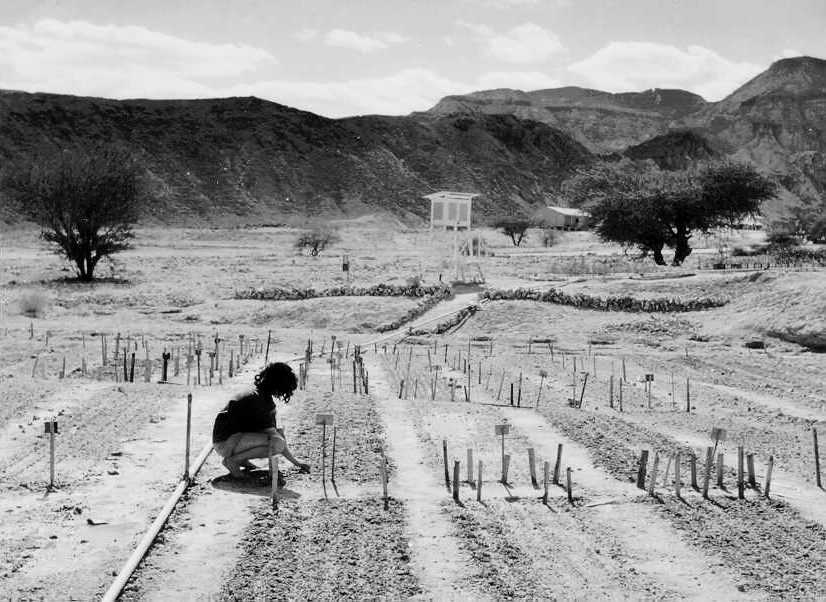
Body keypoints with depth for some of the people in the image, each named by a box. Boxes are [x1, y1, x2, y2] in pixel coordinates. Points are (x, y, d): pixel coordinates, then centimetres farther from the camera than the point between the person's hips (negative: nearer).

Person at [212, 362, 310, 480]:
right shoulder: (257, 398, -20)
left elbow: (272, 429, 12)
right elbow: (272, 432, -19)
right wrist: (296, 462, -14)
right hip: (225, 443, -10)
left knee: (279, 432, 11)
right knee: (278, 443, -23)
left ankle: (242, 459, 7)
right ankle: (232, 460, -12)